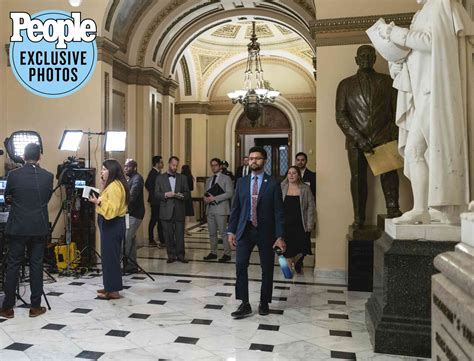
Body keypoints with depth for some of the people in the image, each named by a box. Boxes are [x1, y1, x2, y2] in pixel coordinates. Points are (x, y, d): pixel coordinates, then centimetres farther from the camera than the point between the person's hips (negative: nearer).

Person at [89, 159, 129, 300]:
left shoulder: (114, 186, -18)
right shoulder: (111, 185, 16)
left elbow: (112, 209, -24)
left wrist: (98, 202, -27)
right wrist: (103, 188, 18)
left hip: (112, 225, -11)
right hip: (111, 224, 11)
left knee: (110, 256, -6)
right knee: (110, 256, 14)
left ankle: (113, 290, 1)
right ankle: (110, 286, 22)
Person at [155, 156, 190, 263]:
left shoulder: (182, 178, 11)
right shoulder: (160, 178, 8)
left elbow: (187, 193, 9)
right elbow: (156, 193, 3)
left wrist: (181, 196, -12)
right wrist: (165, 195, -15)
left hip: (179, 210, 0)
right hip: (166, 211, 0)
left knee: (180, 234, 0)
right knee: (168, 234, 3)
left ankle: (180, 255, 9)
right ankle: (171, 255, 13)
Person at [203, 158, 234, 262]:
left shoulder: (226, 178, -1)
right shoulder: (208, 180, 20)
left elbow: (229, 193, -11)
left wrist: (214, 198, -16)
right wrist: (205, 198, -3)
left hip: (220, 209, -6)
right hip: (210, 209, 6)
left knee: (223, 232, -6)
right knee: (212, 233, 10)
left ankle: (227, 254, 0)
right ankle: (213, 252, 19)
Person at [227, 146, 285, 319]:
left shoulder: (273, 184, -3)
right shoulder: (241, 182, 6)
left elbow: (279, 211, -5)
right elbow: (235, 208, 8)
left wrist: (280, 236, -12)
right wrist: (231, 231, 1)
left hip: (265, 231, -2)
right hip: (245, 230, 2)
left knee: (267, 268, 7)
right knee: (240, 265, -6)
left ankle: (264, 303, 24)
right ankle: (244, 304, 5)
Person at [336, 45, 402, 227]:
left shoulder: (386, 81, 17)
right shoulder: (346, 84, 15)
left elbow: (396, 110, 11)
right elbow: (340, 116, 4)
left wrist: (393, 135, -6)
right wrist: (358, 138, -9)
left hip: (383, 136, 0)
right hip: (356, 139, 0)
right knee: (358, 176, -7)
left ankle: (393, 209, -24)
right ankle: (359, 218, -4)